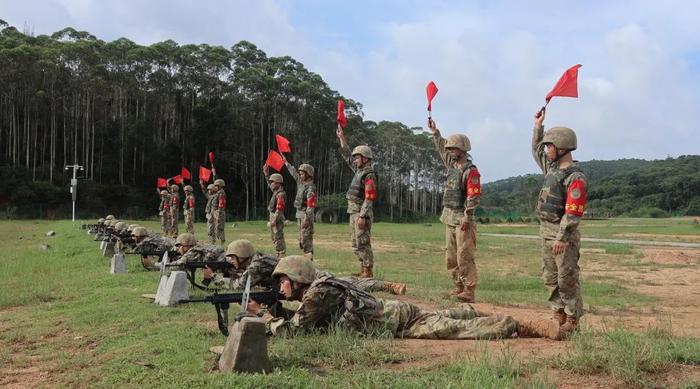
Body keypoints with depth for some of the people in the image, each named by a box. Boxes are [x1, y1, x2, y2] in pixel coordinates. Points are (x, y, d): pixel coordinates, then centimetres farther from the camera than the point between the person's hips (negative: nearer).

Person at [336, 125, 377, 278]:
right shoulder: (358, 171, 13)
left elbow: (369, 198, -20)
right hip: (354, 212, 10)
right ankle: (363, 270, 19)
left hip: (362, 213, -10)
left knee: (363, 243, -8)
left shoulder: (369, 175, -14)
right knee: (356, 244, 13)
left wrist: (362, 216, -24)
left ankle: (368, 272, -3)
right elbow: (347, 156, 25)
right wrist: (342, 138, 22)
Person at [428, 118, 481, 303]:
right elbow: (442, 149, 31)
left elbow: (473, 196, -18)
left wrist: (467, 216, -23)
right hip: (449, 218, 9)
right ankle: (458, 287, 20)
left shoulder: (471, 171, -12)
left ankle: (469, 291, -8)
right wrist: (435, 132, 33)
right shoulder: (452, 165, 14)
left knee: (464, 257, -10)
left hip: (462, 220, -9)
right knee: (450, 258, 12)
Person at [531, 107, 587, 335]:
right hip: (546, 231, 9)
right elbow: (536, 151, 30)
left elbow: (573, 213, -22)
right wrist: (538, 126, 24)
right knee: (550, 278, 12)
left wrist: (561, 238, -25)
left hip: (563, 234, -9)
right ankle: (559, 315, 21)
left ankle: (572, 320, 5)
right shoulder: (552, 167, 11)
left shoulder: (575, 177, -16)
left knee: (567, 279, -3)